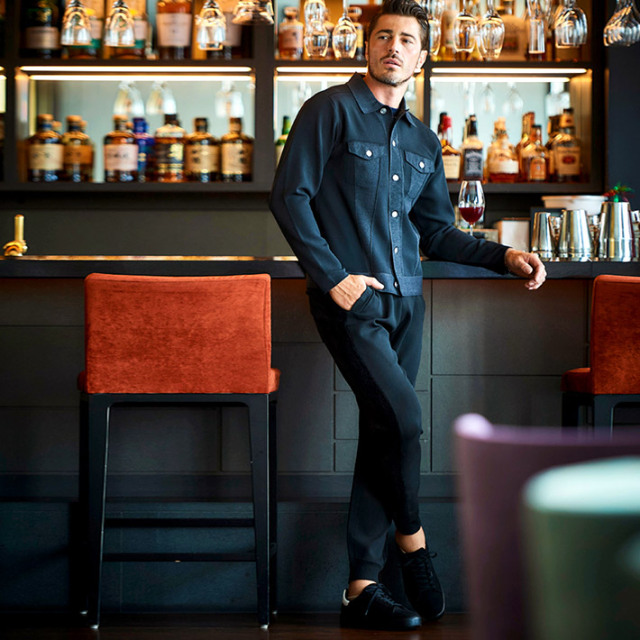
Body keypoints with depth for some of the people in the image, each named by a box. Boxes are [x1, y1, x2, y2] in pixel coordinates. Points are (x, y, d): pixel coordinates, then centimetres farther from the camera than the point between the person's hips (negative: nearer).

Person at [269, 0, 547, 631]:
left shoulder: (423, 142, 18)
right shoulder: (330, 111, -1)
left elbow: (436, 232, 21)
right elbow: (289, 196, -7)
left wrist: (504, 256, 8)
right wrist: (333, 276, -14)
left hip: (403, 301, 7)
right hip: (350, 299, -6)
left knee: (383, 435, 5)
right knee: (402, 416, -20)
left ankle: (361, 588, 11)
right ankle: (411, 540, 5)